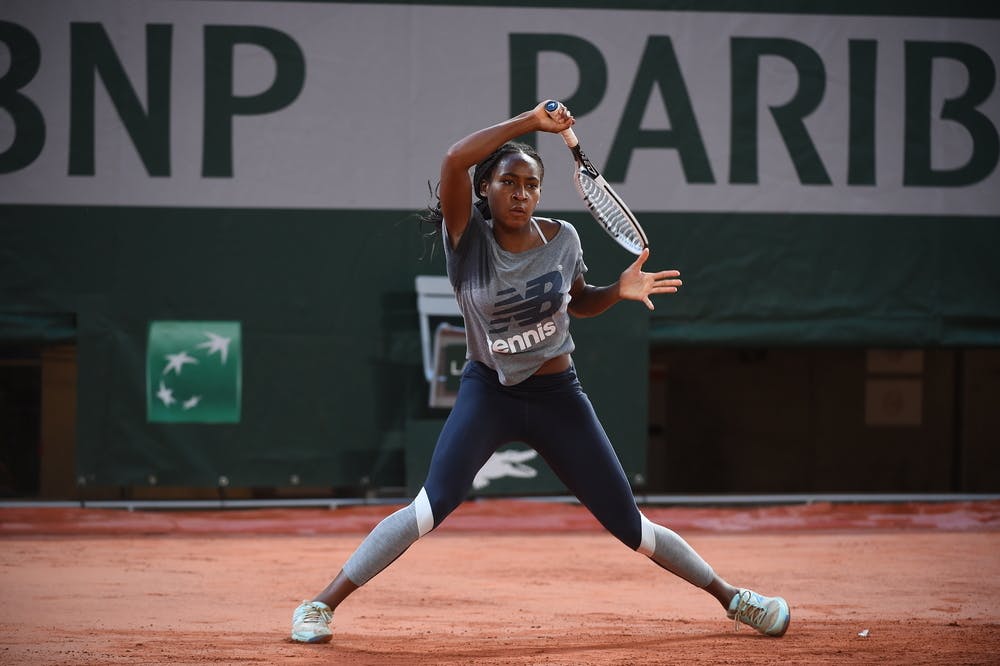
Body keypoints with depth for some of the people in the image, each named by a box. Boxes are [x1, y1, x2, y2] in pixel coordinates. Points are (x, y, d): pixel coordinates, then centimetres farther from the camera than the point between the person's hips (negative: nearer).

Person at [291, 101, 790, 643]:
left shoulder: (562, 239, -4)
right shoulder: (467, 238, -13)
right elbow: (454, 161, -32)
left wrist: (619, 291, -5)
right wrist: (529, 122, -33)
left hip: (559, 398, 2)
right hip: (487, 394, -2)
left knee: (629, 525, 5)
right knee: (434, 504, -24)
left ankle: (730, 597, 24)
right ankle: (321, 604, -18)